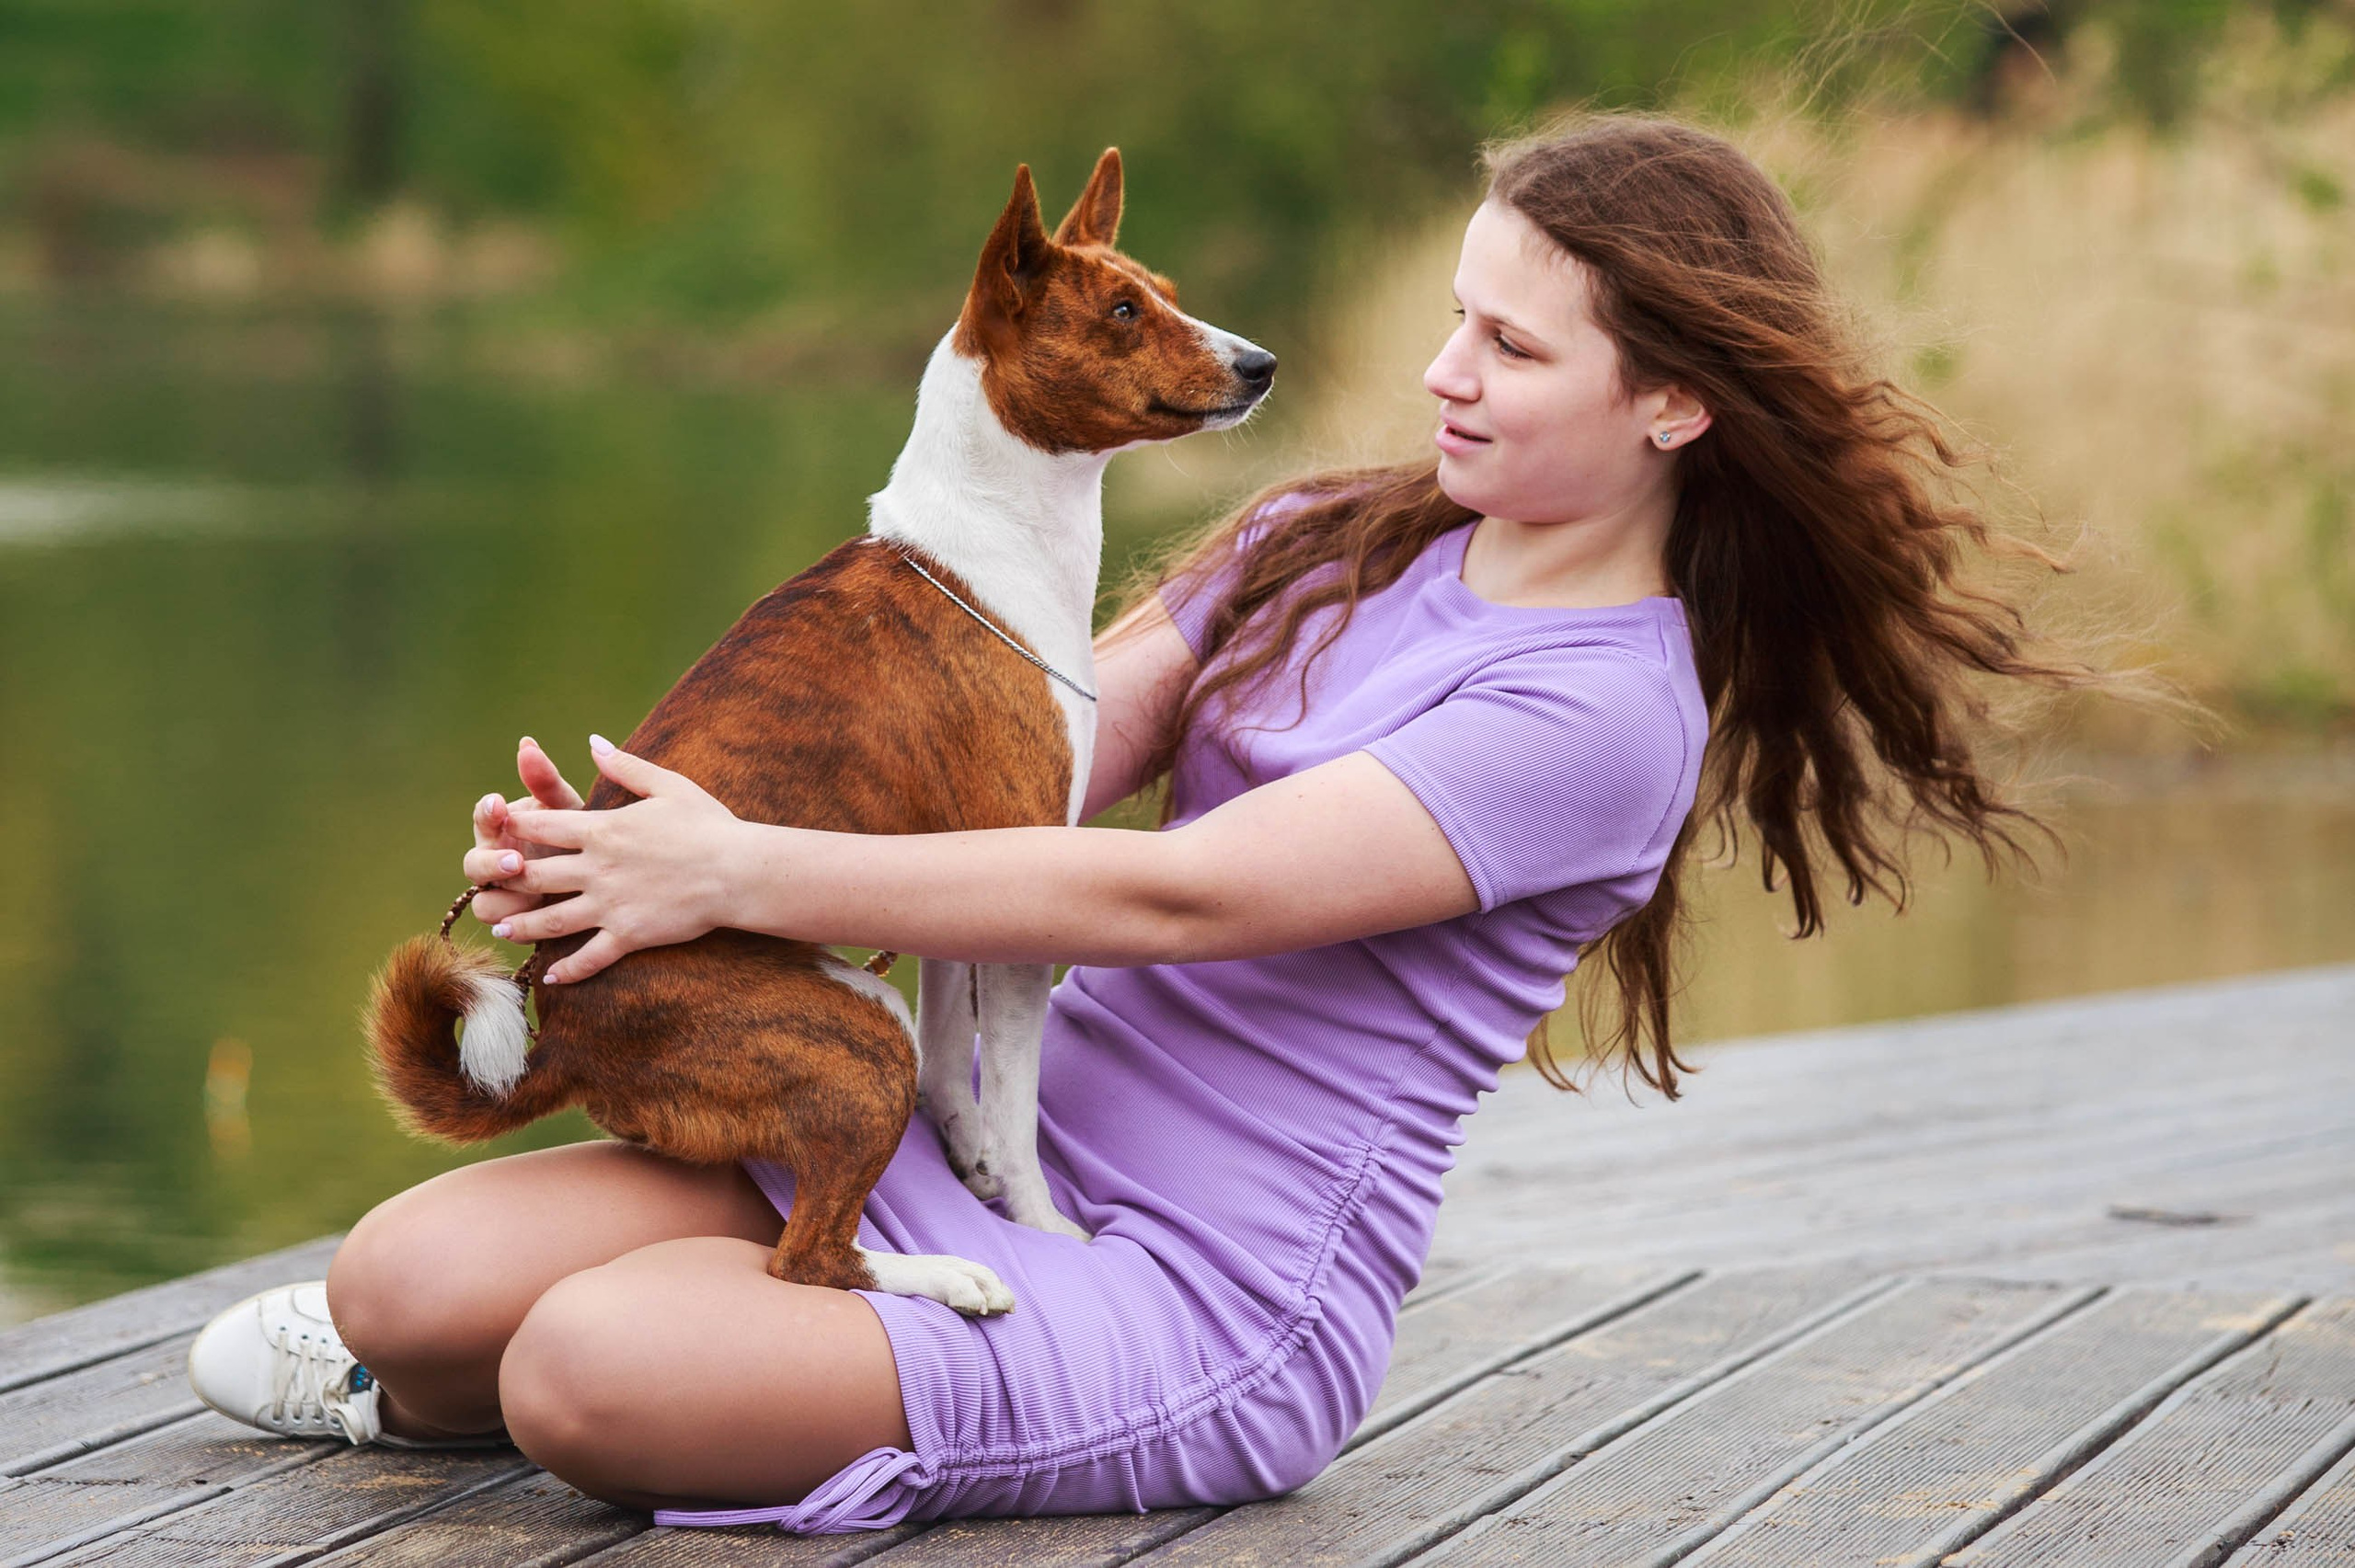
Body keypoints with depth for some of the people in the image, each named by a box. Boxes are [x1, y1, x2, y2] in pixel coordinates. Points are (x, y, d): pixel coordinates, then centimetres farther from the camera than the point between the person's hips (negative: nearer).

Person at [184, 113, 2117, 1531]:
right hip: (980, 1146, 7)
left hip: (1212, 1311, -7)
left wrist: (741, 874, -21)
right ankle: (418, 1364, 22)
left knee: (594, 1370, -27)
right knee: (412, 1272, -14)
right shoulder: (1332, 538, 11)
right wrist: (635, 844, -10)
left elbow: (1173, 894, -20)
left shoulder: (1604, 714, -13)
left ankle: (446, 1401, 8)